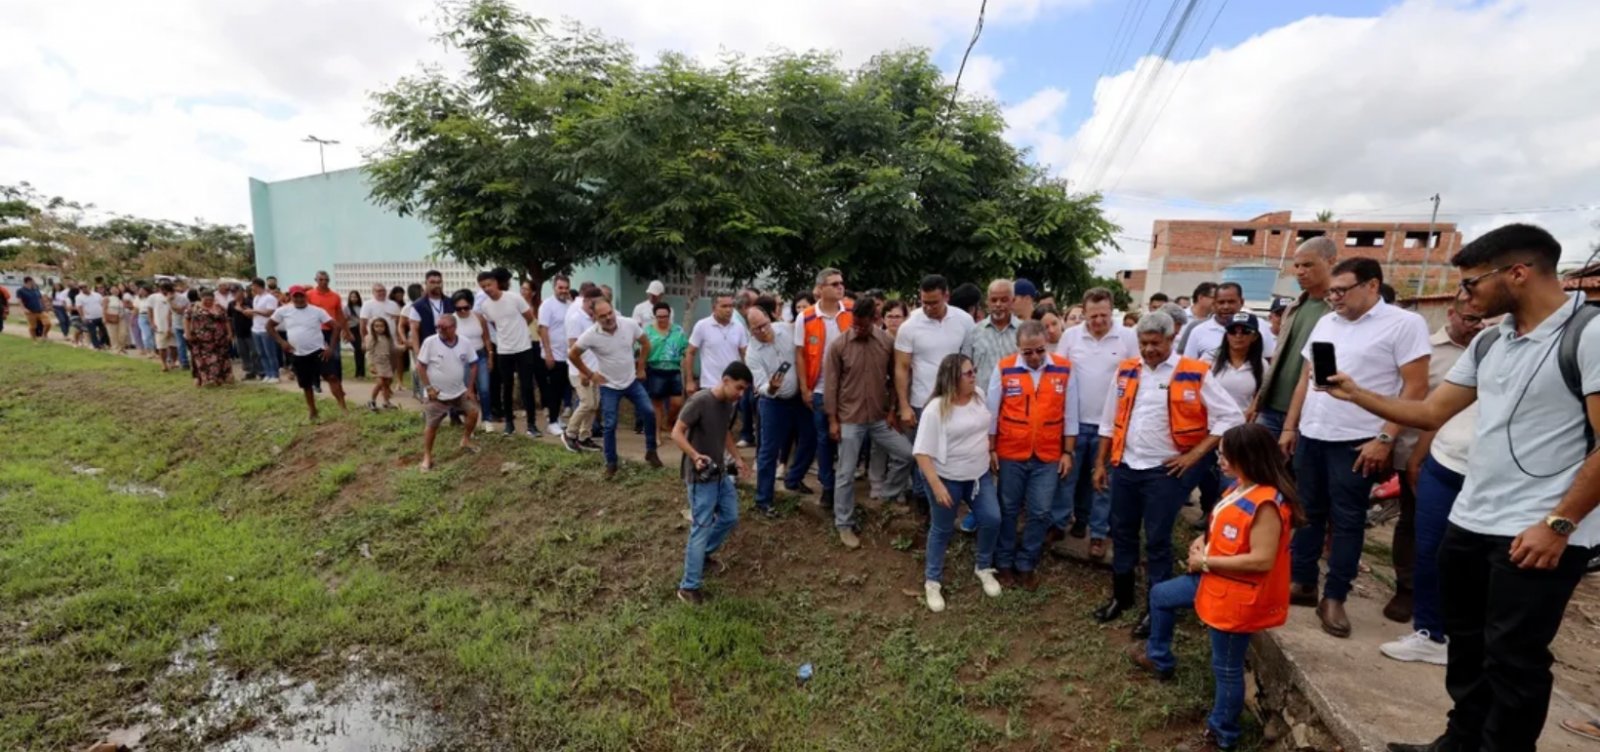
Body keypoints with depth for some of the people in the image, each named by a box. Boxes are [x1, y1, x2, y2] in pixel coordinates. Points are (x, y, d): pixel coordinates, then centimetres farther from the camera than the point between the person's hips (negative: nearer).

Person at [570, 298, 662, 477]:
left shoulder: (630, 324, -15)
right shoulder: (590, 335, -21)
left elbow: (645, 343, 2)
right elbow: (573, 355, -6)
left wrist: (641, 367, 3)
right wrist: (589, 374, -4)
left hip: (632, 381, 2)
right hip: (609, 386, -2)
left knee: (649, 413, -1)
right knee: (609, 426, 0)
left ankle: (650, 451, 17)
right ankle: (611, 463, 17)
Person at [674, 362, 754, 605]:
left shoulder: (729, 404, 4)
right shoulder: (699, 401, -21)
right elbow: (676, 433, -22)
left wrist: (737, 458, 13)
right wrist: (695, 456, -34)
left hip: (721, 473, 8)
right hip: (700, 477, -8)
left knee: (730, 517, 17)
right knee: (701, 528, -5)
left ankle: (701, 552, 39)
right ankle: (689, 587, 6)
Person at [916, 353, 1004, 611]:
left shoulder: (980, 395, -3)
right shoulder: (936, 409, -21)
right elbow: (922, 452, -21)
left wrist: (991, 454, 13)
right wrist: (936, 485, -25)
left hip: (980, 474, 5)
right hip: (948, 478, -5)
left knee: (992, 519, 4)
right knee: (942, 530, 7)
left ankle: (983, 567, 30)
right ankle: (932, 581, 26)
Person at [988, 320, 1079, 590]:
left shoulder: (1064, 369, -4)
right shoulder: (1004, 368, -8)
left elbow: (1070, 414, 2)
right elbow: (991, 411, -1)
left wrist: (1068, 452, 1)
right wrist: (991, 449, -1)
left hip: (1048, 457, 1)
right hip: (1010, 455, -1)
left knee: (1040, 513, 8)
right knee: (1008, 510, 12)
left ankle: (1026, 564, 25)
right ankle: (1004, 561, 28)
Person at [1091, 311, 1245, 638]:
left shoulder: (1195, 375, -9)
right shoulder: (1126, 371, 4)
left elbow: (1231, 417, -7)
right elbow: (1109, 421, 11)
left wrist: (1194, 454, -11)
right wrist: (1101, 462, 10)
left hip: (1165, 471, -4)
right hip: (1124, 467, 4)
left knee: (1157, 540, 6)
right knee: (1122, 533, 16)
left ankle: (1156, 607, 23)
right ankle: (1121, 595, 34)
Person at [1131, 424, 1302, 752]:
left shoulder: (1267, 504, -29)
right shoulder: (1240, 487, 0)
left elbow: (1262, 560, -30)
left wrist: (1206, 562, -22)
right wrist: (1203, 540, -2)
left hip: (1238, 597, -10)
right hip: (1215, 581, 10)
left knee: (1226, 668, 8)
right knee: (1161, 596, 23)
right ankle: (1159, 658, 46)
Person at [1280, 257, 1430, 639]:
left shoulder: (1404, 324, -7)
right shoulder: (1325, 323, 11)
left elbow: (1415, 388, -10)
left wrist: (1385, 439, -15)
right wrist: (1289, 427, 12)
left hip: (1357, 442, -6)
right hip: (1310, 436, 6)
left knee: (1346, 521, 4)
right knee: (1307, 513, 12)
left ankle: (1334, 598, 14)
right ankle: (1302, 583, 24)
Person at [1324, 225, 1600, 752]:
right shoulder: (1489, 343, 9)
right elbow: (1431, 412, 14)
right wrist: (1355, 394, 5)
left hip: (1537, 534, -7)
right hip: (1469, 523, 8)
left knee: (1512, 661, 6)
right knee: (1465, 644, 20)